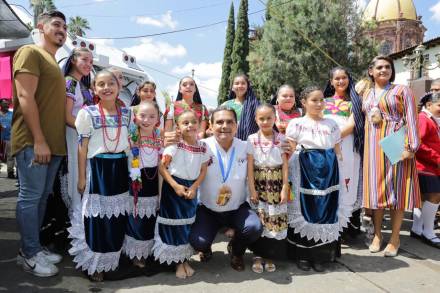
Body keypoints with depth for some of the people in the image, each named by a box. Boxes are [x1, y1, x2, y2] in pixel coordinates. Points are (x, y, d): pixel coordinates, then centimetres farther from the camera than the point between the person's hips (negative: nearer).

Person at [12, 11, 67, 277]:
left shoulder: (55, 63, 23)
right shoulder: (30, 52, -3)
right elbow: (25, 97, -14)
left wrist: (52, 141, 16)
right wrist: (38, 140, -20)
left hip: (54, 143, 9)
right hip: (33, 142, -8)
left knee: (42, 197, 12)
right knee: (31, 196, -2)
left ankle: (33, 248, 23)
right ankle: (31, 255, 8)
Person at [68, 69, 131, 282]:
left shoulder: (126, 112, 5)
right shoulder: (88, 113, -6)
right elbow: (83, 147, -5)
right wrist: (81, 177, -6)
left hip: (120, 167, 4)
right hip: (97, 167, -4)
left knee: (118, 215, 12)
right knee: (97, 216, 2)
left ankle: (112, 259, 31)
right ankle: (95, 264, 18)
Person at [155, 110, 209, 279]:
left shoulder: (203, 147, -2)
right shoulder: (174, 145, -13)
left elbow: (203, 171, 2)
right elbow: (161, 167, -13)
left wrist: (194, 188, -11)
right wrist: (175, 186, -18)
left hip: (191, 188, 4)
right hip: (174, 187, -4)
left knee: (188, 224, 12)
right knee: (174, 225, 1)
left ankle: (185, 259, 29)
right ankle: (178, 262, 18)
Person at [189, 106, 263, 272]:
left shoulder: (245, 148, -4)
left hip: (238, 209, 2)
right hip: (207, 210, -1)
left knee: (255, 228, -24)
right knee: (197, 242, -22)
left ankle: (236, 250, 14)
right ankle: (205, 247, 22)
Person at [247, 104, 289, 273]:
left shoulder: (281, 139, 1)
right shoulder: (252, 139, 0)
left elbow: (285, 165, -1)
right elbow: (250, 167, -2)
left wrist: (285, 188, -6)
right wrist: (252, 189, -7)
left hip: (276, 186, 1)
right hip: (259, 186, 0)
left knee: (276, 222, 2)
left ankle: (267, 255, 20)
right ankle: (258, 255, 18)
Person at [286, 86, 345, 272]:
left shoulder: (331, 124, 13)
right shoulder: (297, 124, 2)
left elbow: (338, 152, 15)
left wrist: (338, 174, 8)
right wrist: (285, 179, -9)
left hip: (329, 171, 3)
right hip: (305, 170, -3)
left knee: (327, 209, 3)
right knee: (305, 209, -1)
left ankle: (320, 255, 17)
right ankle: (303, 255, 14)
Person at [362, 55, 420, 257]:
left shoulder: (402, 90, 4)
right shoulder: (366, 95, 16)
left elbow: (411, 119, -4)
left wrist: (411, 146, -14)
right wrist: (365, 147, 8)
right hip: (373, 146, 4)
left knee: (396, 188, 0)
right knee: (376, 188, 5)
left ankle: (395, 238, 11)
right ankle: (377, 234, 17)